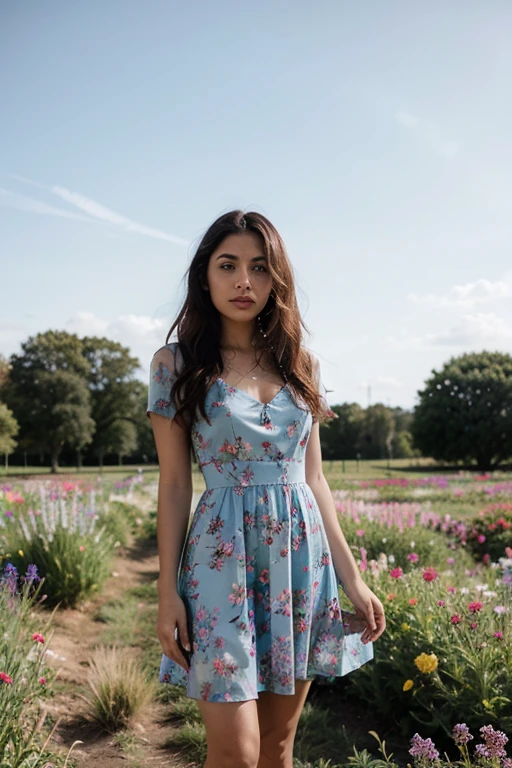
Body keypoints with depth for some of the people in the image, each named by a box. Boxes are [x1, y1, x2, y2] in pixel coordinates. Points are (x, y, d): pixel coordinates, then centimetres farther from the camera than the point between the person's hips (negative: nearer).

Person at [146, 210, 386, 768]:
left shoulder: (301, 364, 7)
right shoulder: (176, 363, -2)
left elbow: (313, 477, 10)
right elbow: (174, 484, -2)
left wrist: (352, 576, 7)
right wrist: (167, 592, -5)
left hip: (302, 555, 4)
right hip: (224, 556, -3)